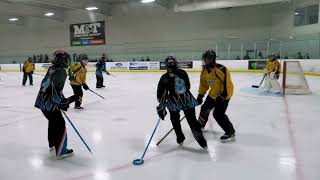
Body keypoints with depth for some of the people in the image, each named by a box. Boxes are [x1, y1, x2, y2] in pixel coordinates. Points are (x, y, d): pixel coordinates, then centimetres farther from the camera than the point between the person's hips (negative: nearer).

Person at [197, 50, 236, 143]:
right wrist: (200, 95, 7)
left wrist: (223, 95, -29)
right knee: (205, 108, 17)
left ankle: (230, 133, -3)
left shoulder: (221, 69, -28)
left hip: (224, 94, -8)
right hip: (213, 93, 8)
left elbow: (227, 82, -28)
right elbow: (204, 83, 10)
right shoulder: (204, 70, -1)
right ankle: (201, 124, 42)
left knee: (218, 114, -16)